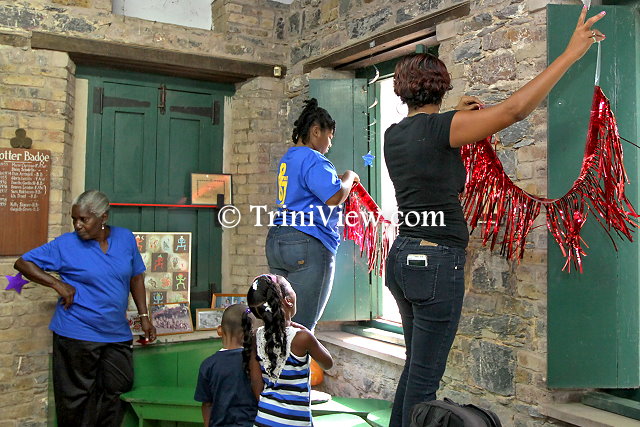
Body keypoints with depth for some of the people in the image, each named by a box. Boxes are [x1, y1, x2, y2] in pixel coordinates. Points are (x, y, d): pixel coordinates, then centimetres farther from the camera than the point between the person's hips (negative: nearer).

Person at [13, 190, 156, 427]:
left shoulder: (126, 238, 3)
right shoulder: (65, 244, -6)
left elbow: (136, 277, 13)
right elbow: (23, 263, -1)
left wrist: (144, 316, 9)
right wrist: (58, 284, -13)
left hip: (117, 335, 3)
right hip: (77, 336, -3)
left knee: (117, 394, 10)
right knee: (76, 399, 7)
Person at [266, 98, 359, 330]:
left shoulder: (287, 159, 20)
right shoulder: (312, 159, -11)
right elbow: (334, 197, -21)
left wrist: (338, 179, 22)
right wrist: (349, 178, -1)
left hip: (276, 241, 10)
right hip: (309, 244, -9)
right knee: (301, 328, -4)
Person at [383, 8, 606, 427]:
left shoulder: (394, 135, 9)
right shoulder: (440, 127, -13)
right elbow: (515, 109, -18)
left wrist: (455, 118, 24)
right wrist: (571, 52, -10)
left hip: (403, 257, 8)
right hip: (437, 262, -8)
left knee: (417, 365, 22)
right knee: (425, 376, 3)